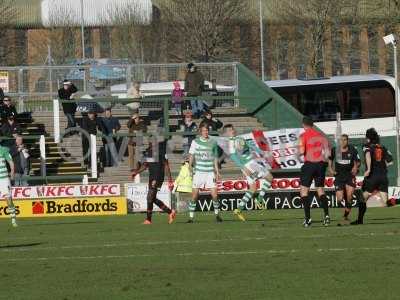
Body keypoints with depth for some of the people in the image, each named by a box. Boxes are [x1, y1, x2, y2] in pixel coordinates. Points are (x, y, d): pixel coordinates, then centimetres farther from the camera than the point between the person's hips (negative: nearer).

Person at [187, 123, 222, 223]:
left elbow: (215, 158, 16)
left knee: (214, 194, -5)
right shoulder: (195, 142, 3)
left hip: (210, 172, 1)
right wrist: (190, 165, -18)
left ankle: (217, 214, 14)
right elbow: (191, 155, -1)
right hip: (198, 172, -1)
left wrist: (217, 171, 13)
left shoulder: (213, 143, 10)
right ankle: (191, 216, 3)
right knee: (194, 195, -4)